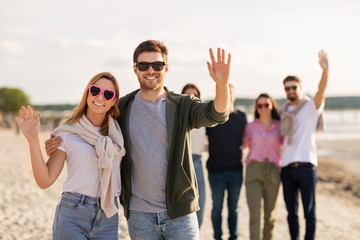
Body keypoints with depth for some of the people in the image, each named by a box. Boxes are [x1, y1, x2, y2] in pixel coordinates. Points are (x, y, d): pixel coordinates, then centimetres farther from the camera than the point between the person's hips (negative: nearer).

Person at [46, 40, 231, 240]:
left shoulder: (183, 105, -1)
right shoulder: (123, 108, 5)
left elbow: (215, 114, -19)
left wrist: (222, 84, -39)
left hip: (179, 213, -1)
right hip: (139, 215, 2)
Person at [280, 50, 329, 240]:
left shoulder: (311, 106, 0)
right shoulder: (284, 112, 15)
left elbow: (321, 92, -21)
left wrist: (325, 70, -39)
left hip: (306, 166, -5)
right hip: (287, 167, 5)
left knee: (309, 212, 0)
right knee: (291, 212, 11)